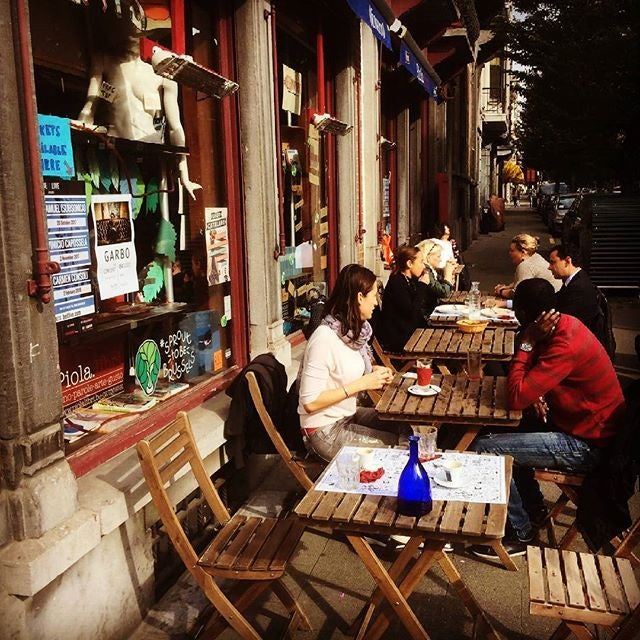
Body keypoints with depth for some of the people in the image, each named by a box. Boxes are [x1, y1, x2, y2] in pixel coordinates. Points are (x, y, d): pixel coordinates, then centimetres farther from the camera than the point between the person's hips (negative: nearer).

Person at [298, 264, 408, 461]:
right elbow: (310, 402, -25)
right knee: (397, 446, -9)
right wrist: (363, 383, -23)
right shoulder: (324, 338, -25)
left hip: (347, 415, 8)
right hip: (325, 430, -8)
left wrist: (373, 371, -4)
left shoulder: (353, 329, 0)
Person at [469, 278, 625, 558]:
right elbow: (535, 373, 14)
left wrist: (527, 342, -25)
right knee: (501, 431, 22)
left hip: (585, 444, -10)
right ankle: (533, 507, 30)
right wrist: (536, 394, -8)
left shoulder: (566, 346, -30)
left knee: (484, 449, -16)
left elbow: (516, 398, -29)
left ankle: (518, 534, 2)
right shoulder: (563, 324, -2)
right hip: (579, 421, 10)